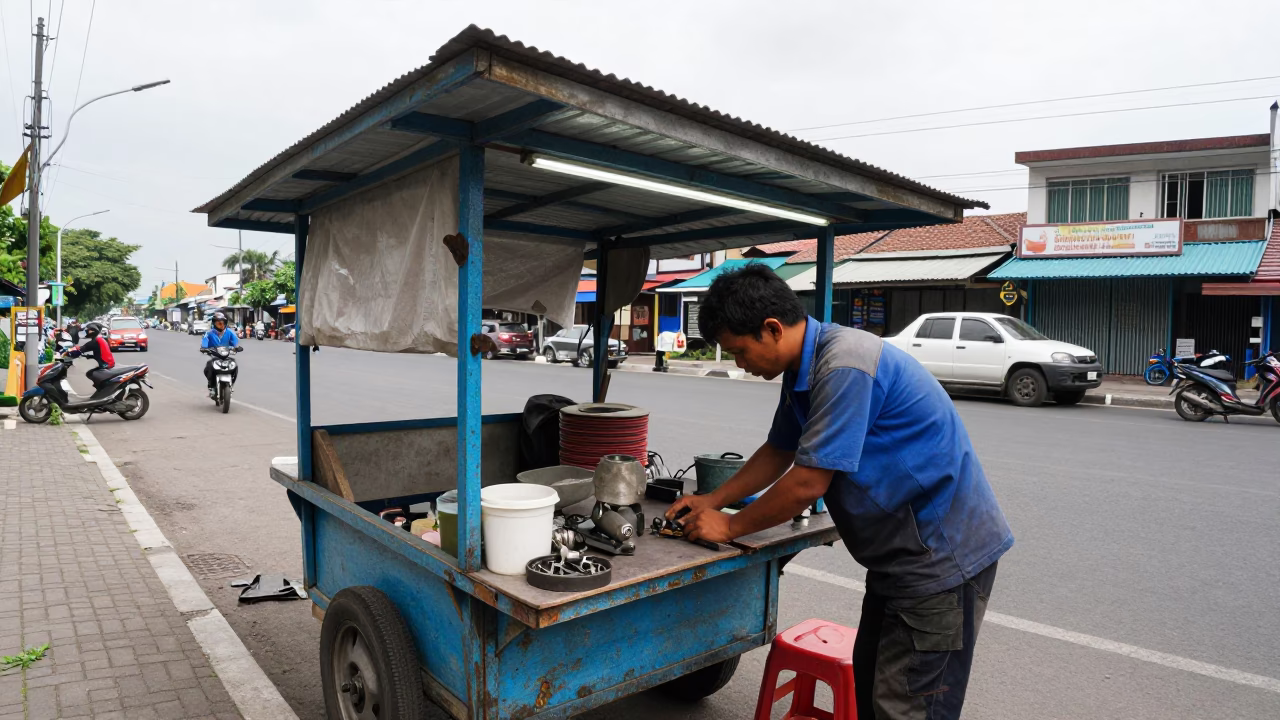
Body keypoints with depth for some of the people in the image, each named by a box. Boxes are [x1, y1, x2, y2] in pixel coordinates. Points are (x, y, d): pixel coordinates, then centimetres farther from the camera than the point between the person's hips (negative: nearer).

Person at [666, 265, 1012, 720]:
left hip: (940, 557, -10)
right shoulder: (803, 369, 5)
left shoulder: (844, 366, -26)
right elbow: (778, 452, 17)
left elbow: (807, 483, -25)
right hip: (901, 552, 10)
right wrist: (713, 501, 12)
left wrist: (730, 526, -11)